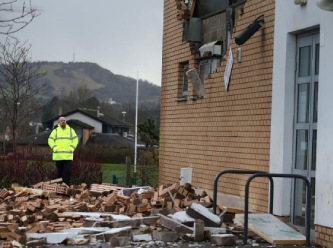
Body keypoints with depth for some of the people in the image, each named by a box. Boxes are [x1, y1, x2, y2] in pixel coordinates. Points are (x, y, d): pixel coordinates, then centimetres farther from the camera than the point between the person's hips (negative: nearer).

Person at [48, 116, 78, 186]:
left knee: (67, 172, -9)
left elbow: (75, 140, 10)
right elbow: (50, 140, 7)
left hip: (68, 156, 0)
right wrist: (54, 148, -6)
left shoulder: (71, 130, 11)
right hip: (58, 156, 0)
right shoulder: (55, 131, 10)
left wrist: (72, 148, -3)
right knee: (60, 172, 4)